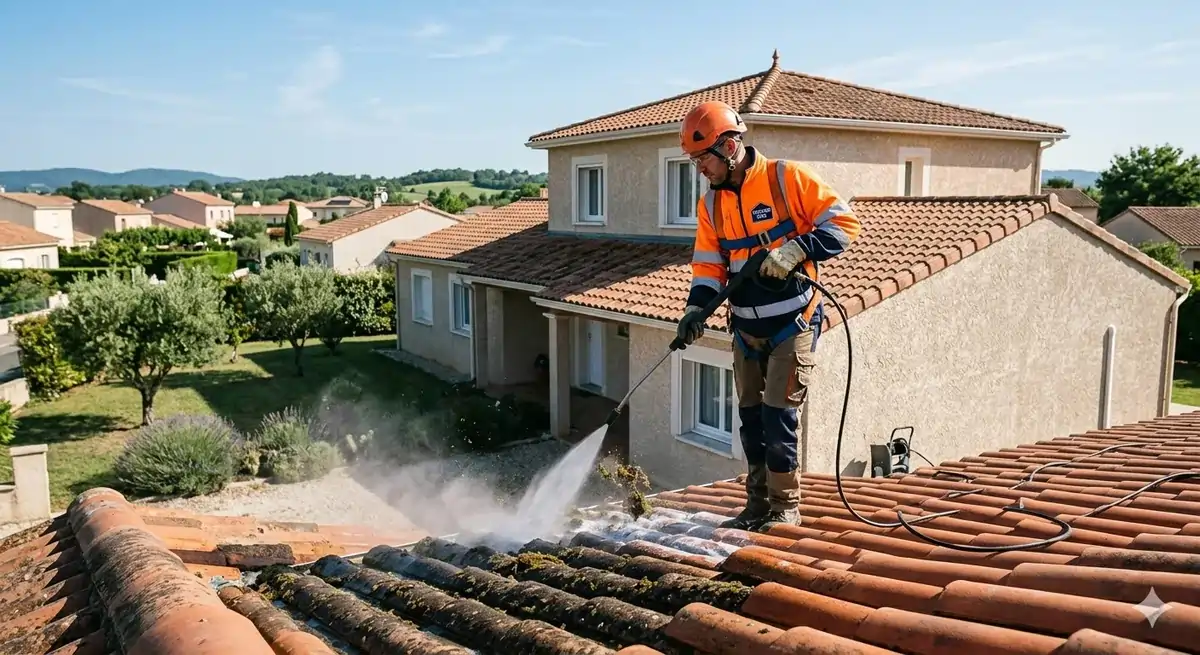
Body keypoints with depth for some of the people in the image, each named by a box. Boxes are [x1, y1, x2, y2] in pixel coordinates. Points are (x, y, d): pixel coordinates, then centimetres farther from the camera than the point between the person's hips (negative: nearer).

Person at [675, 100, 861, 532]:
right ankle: (758, 506, 25)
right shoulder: (711, 203, 7)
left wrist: (795, 250, -23)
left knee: (779, 417, -6)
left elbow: (845, 223, -10)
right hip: (746, 330, 6)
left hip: (793, 325, -6)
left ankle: (785, 508, 10)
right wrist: (696, 308, -9)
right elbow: (709, 266, 8)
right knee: (750, 418, 11)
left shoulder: (787, 178, -10)